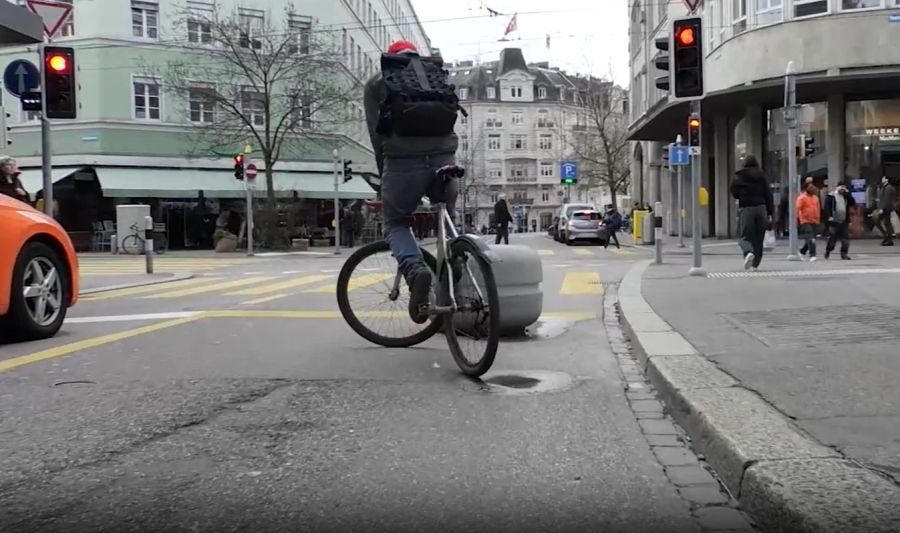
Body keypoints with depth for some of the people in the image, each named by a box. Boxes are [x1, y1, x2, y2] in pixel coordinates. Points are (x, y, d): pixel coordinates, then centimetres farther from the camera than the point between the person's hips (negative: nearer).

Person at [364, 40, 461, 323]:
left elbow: (376, 134, 12)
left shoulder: (376, 82, 17)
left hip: (403, 159, -2)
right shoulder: (439, 73, 25)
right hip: (443, 156, 3)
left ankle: (416, 271, -15)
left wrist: (384, 174, 19)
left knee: (396, 224, 12)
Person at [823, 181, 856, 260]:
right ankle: (828, 251, 17)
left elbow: (853, 203, 2)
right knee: (832, 238, 0)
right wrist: (829, 216, -17)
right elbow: (827, 207, -7)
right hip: (834, 221, -5)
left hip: (844, 221, 5)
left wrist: (847, 193, -3)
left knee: (846, 238, 0)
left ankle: (844, 253, 5)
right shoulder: (831, 196, 0)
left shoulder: (846, 196, 16)